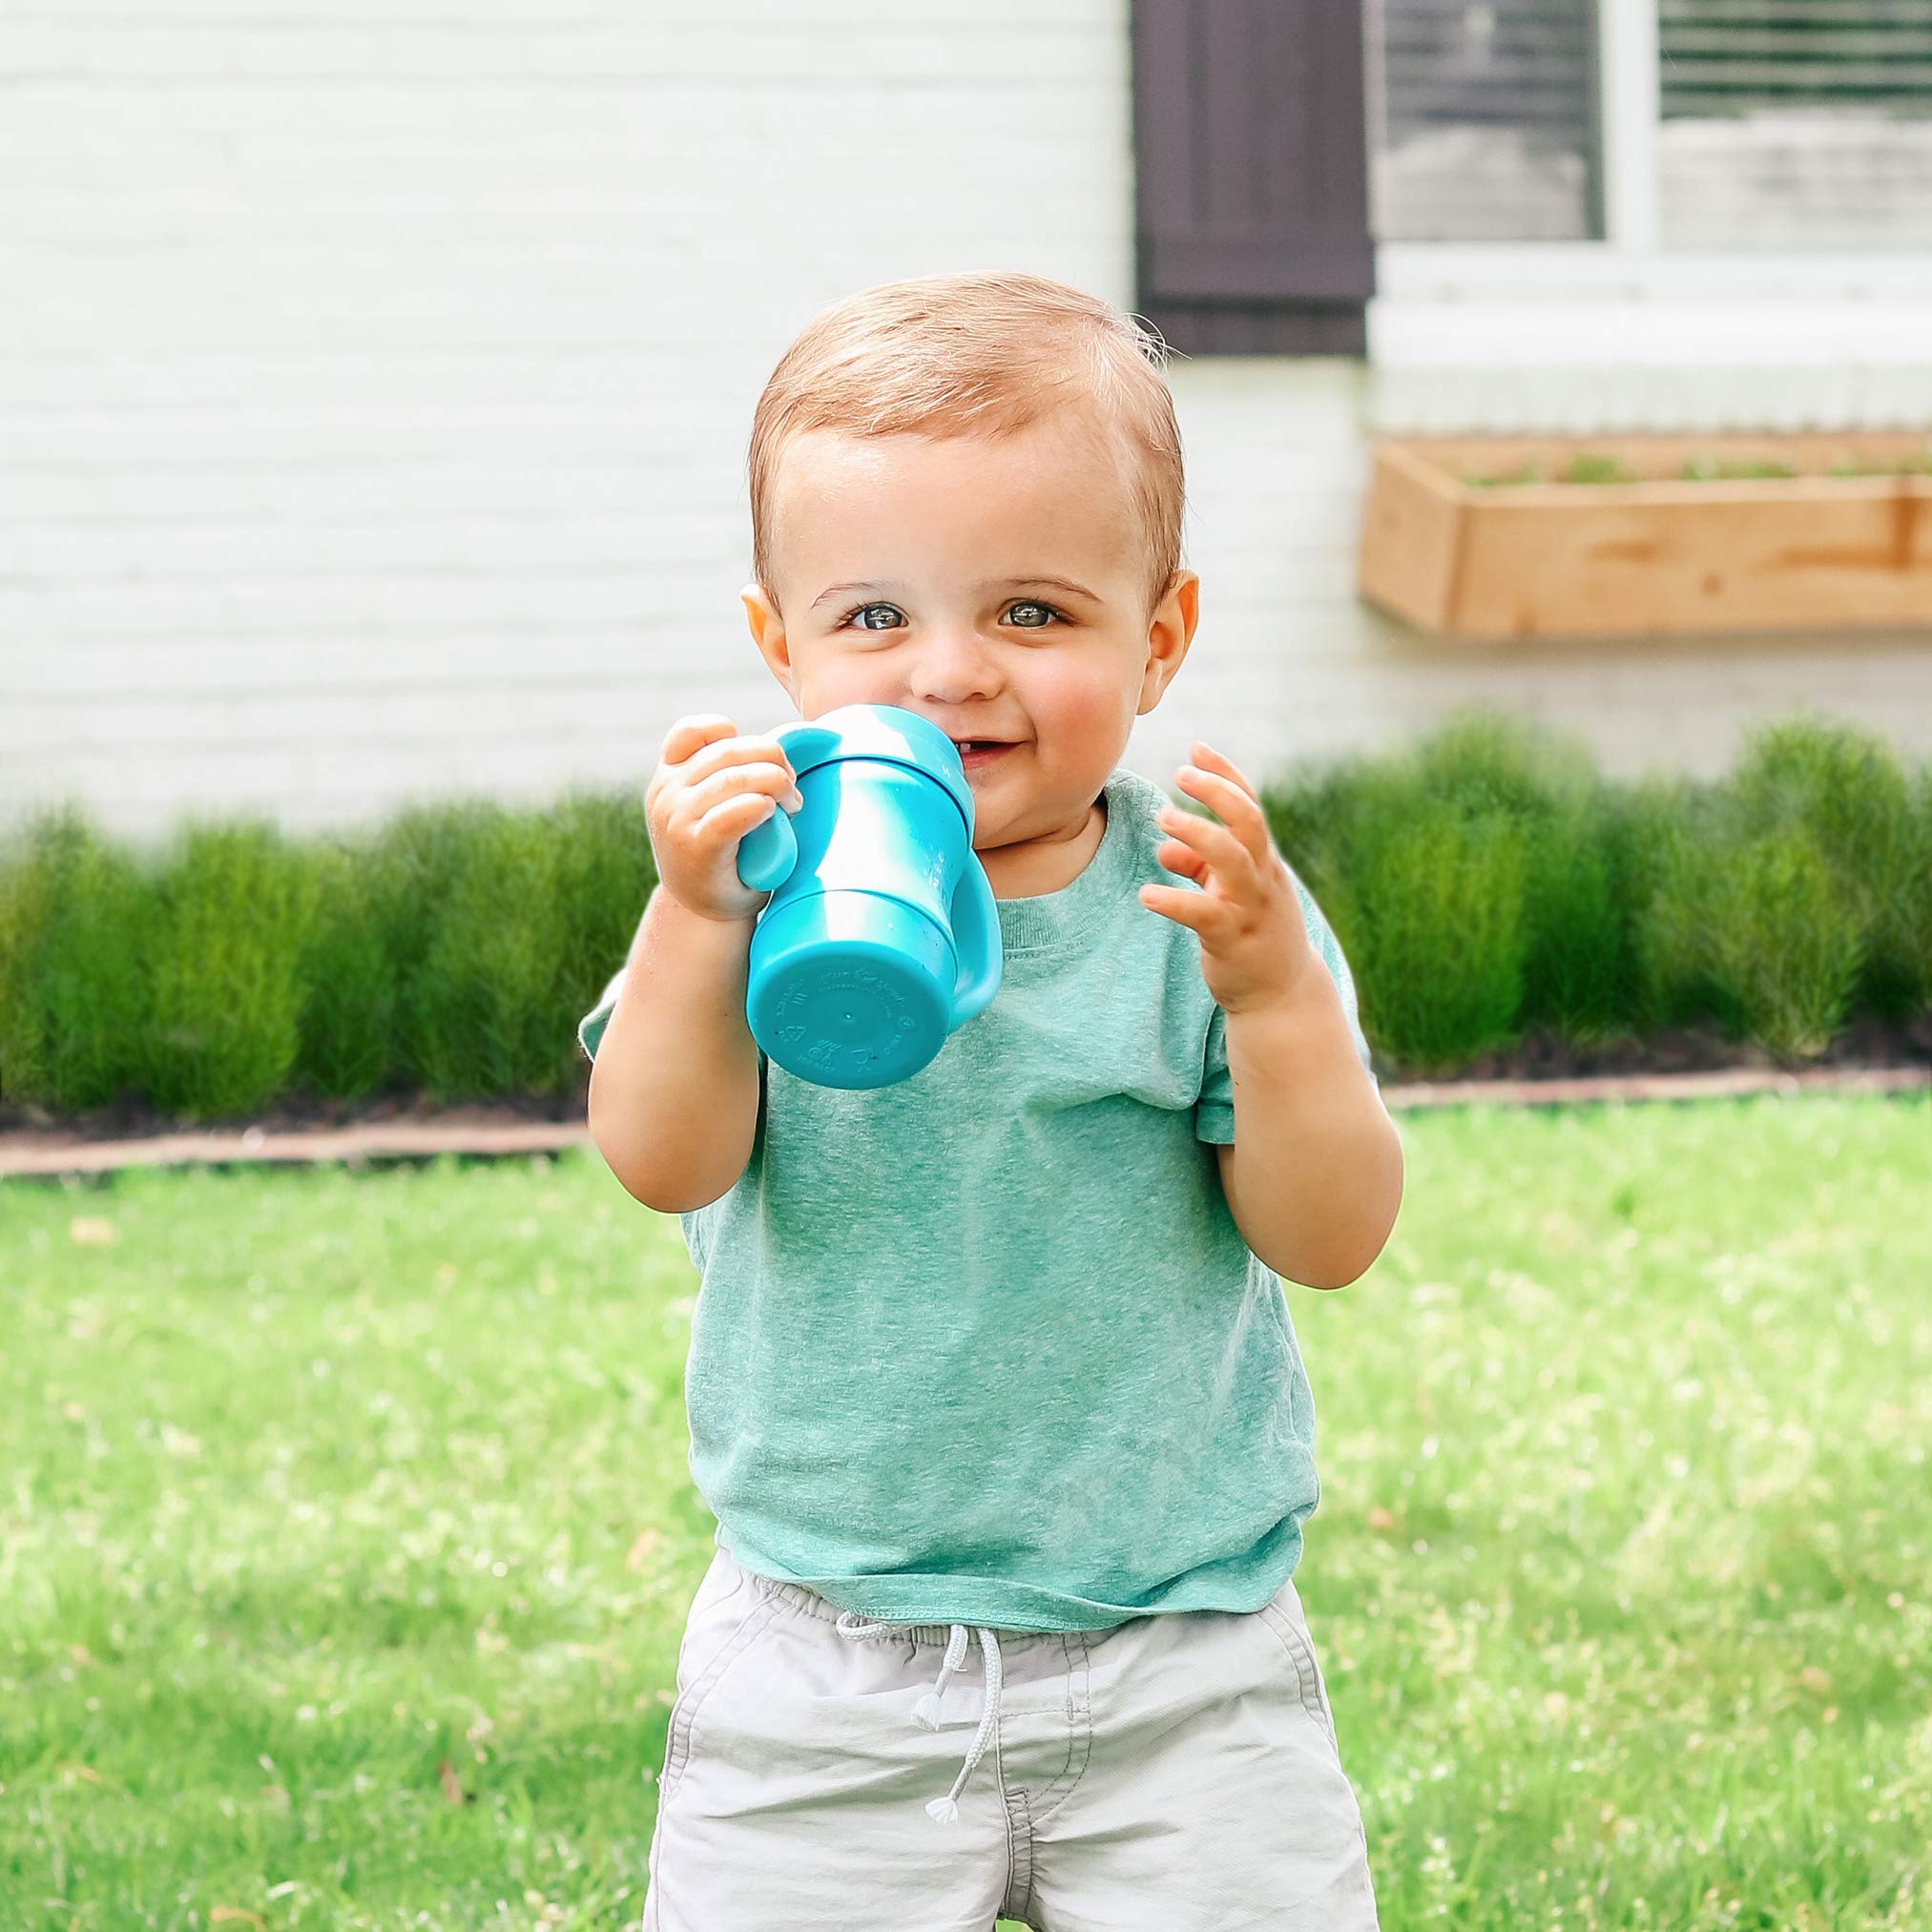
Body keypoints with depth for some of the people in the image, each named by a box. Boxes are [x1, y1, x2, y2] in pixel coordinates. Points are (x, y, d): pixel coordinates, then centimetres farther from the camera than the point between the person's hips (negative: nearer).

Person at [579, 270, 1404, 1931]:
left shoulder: (1199, 905, -4)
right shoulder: (773, 888, -4)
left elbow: (1333, 1238, -9)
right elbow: (665, 1164, -15)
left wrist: (1272, 991, -25)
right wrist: (693, 917, -30)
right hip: (822, 1668, 0)